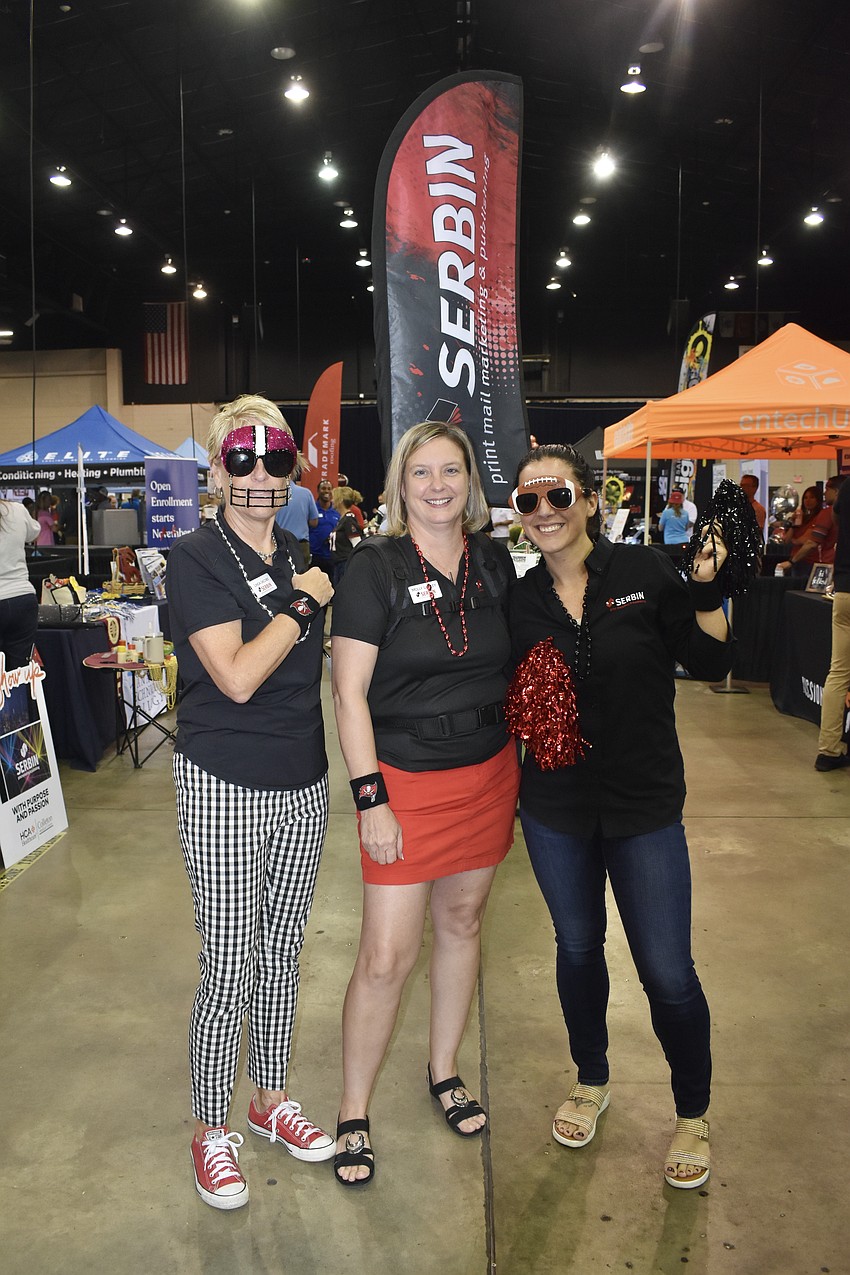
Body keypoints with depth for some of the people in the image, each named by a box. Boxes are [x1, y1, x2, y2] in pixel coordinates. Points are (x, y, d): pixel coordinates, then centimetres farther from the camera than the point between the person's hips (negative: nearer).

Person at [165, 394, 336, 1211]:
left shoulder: (299, 558, 8)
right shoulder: (196, 560, -11)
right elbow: (237, 676, -21)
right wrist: (302, 603, -14)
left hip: (302, 784, 6)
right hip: (224, 789, -6)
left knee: (281, 952, 18)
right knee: (228, 969, 4)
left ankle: (271, 1098, 38)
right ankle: (210, 1129, 27)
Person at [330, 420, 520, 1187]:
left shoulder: (494, 562, 3)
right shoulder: (376, 567, -11)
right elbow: (349, 693, -12)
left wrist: (522, 770, 10)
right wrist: (371, 799, -15)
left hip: (489, 773, 5)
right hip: (406, 778, -4)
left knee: (462, 923, 18)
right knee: (386, 957, 0)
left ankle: (444, 1072, 39)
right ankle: (354, 1113, 21)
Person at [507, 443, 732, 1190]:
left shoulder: (645, 571, -9)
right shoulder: (520, 599, -1)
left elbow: (711, 664, -5)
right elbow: (506, 700, 8)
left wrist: (707, 587, -16)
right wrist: (519, 716, -13)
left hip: (645, 804, -2)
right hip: (556, 806, 3)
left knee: (667, 972, 3)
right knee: (578, 948, 19)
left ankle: (693, 1115, 30)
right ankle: (592, 1082, 45)